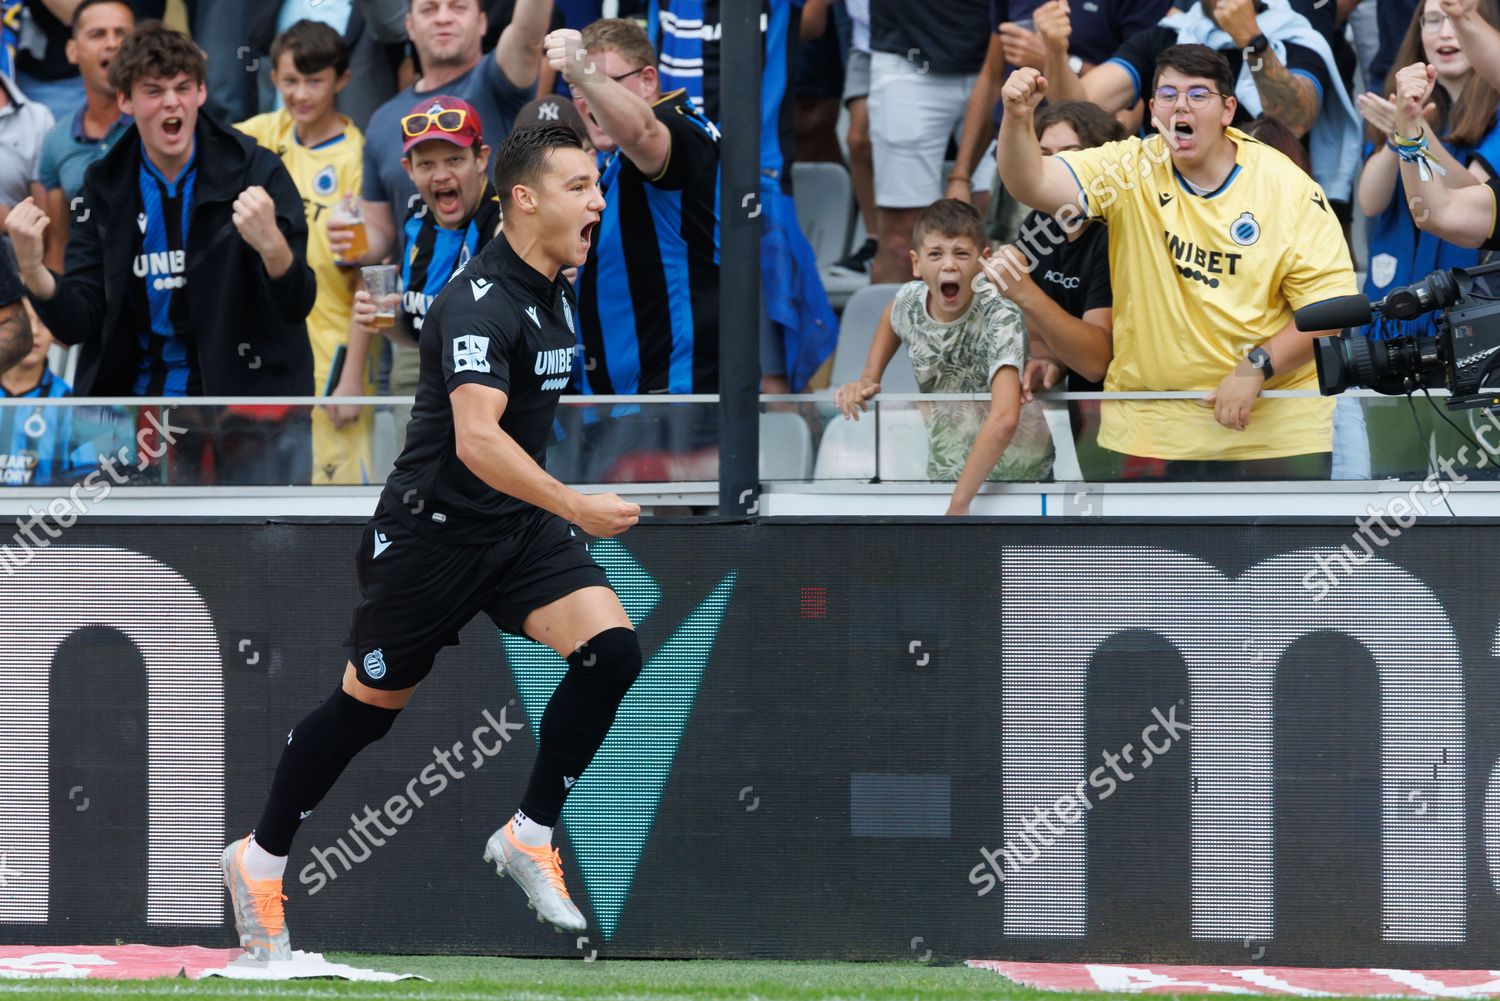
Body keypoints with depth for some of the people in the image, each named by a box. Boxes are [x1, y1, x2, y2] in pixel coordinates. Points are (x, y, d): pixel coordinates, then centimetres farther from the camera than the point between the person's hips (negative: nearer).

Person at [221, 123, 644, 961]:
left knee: (612, 647, -15)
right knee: (370, 705, 6)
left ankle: (530, 838, -3)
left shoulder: (556, 294, 5)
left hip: (519, 522, 7)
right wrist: (575, 507, -42)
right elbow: (477, 439, -36)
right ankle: (261, 861, 27)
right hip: (431, 534, -7)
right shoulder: (479, 303, -23)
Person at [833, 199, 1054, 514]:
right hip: (945, 473, 5)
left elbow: (1004, 419, -39)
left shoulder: (1001, 318, -25)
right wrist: (868, 379, 7)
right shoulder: (911, 300, -9)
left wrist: (958, 505, -39)